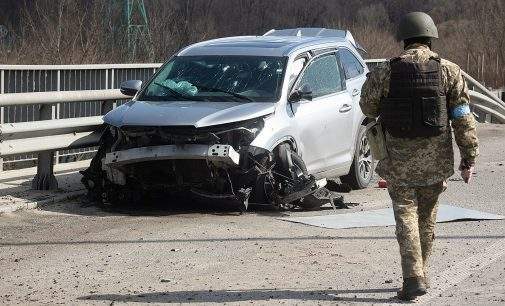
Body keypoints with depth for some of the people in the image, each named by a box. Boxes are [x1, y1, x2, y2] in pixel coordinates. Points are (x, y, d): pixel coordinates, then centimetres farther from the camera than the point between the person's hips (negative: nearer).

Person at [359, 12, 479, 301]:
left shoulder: (385, 72, -5)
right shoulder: (449, 71, -3)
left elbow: (368, 106, 8)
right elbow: (464, 118, -5)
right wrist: (469, 158, -1)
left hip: (399, 160, -1)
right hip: (436, 160, 2)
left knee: (406, 217, 3)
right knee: (427, 218, 16)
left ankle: (414, 279, -9)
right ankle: (421, 274, 27)